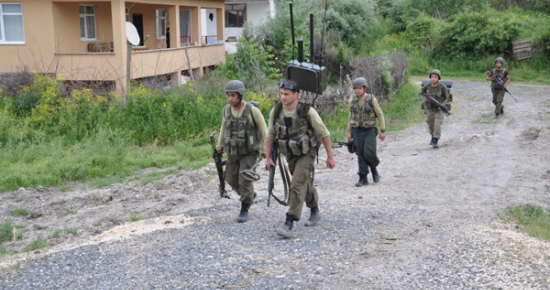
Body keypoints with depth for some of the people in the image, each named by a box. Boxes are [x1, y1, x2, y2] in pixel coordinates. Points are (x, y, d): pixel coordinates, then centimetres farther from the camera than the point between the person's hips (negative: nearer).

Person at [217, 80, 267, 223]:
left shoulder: (253, 110, -20)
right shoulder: (227, 109, -4)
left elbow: (263, 129, -9)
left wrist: (265, 149, -5)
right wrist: (220, 144, 21)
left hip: (249, 152, -5)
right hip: (232, 152, 5)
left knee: (244, 179, -12)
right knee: (231, 179, 9)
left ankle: (244, 210, 5)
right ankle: (250, 195, 36)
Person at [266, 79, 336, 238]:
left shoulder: (307, 112, -20)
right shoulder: (276, 111, -8)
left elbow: (324, 133, -11)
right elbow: (270, 135, 3)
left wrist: (330, 156, -8)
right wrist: (268, 157, 0)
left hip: (307, 154, -5)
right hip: (291, 155, 5)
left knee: (297, 185, -18)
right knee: (305, 184, 20)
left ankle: (289, 224, -17)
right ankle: (315, 211, 43)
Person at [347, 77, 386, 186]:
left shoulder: (372, 100, -6)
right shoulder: (352, 101, 3)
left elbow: (380, 115, 0)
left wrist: (382, 131, -2)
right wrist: (349, 132, 13)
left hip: (369, 131, -3)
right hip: (357, 131, 3)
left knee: (369, 153, -14)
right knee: (360, 155, 3)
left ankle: (374, 169, 16)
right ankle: (363, 178, 10)